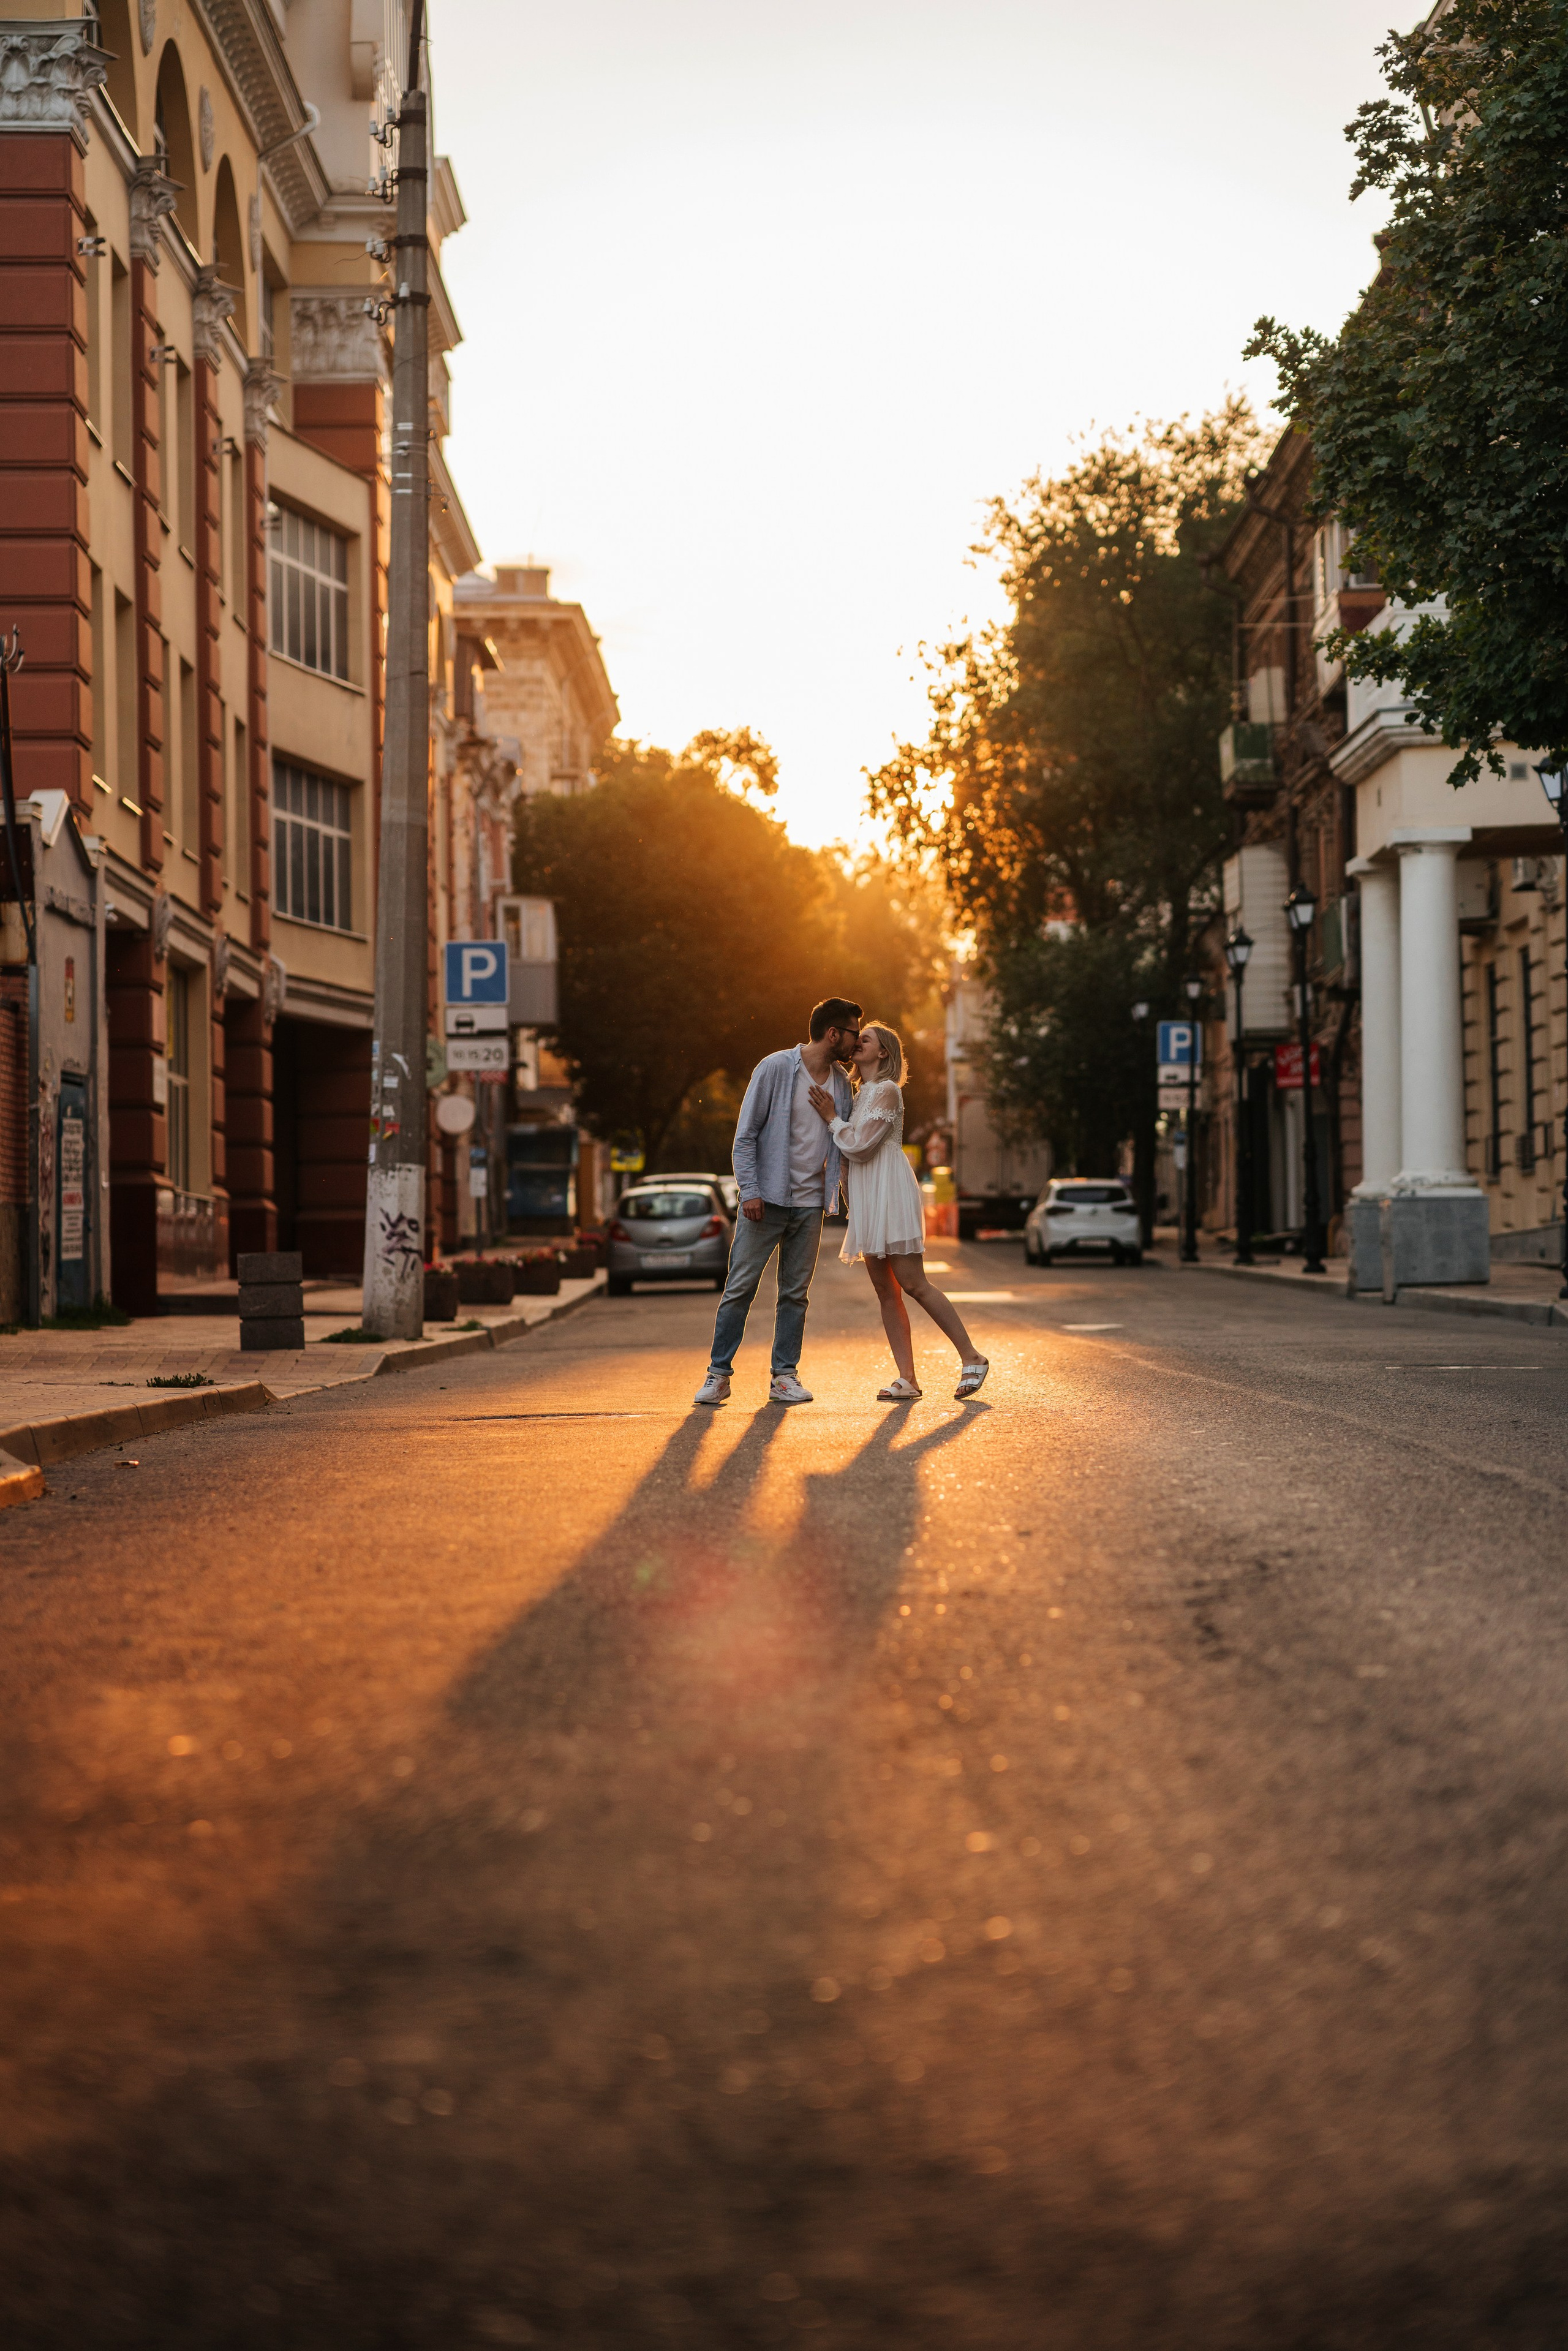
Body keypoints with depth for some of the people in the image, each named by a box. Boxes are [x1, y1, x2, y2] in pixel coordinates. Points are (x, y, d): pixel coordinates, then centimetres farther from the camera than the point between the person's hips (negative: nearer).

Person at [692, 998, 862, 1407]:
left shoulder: (841, 1083, 8)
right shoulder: (776, 1068, -8)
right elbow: (745, 1134, -8)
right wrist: (749, 1191, -14)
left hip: (809, 1204, 5)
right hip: (767, 1201, -5)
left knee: (795, 1293, 6)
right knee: (740, 1287, -4)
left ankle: (785, 1376, 12)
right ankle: (719, 1374, 3)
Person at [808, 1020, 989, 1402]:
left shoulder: (886, 1091, -8)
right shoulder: (860, 1094, 20)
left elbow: (859, 1146, -16)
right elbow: (851, 1150, 25)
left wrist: (832, 1118, -5)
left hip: (890, 1194, -9)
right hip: (868, 1201, 9)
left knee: (913, 1285, -11)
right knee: (885, 1291, 3)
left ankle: (972, 1359, -3)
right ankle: (907, 1380, 1)